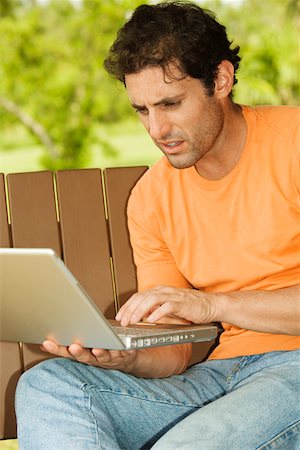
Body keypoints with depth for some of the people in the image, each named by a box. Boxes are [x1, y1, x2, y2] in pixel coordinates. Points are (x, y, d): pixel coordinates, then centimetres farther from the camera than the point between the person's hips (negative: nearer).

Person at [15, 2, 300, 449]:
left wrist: (215, 303, -19)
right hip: (222, 373, 6)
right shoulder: (150, 199, 9)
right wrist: (124, 357, -15)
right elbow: (175, 353, 8)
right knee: (47, 387, -15)